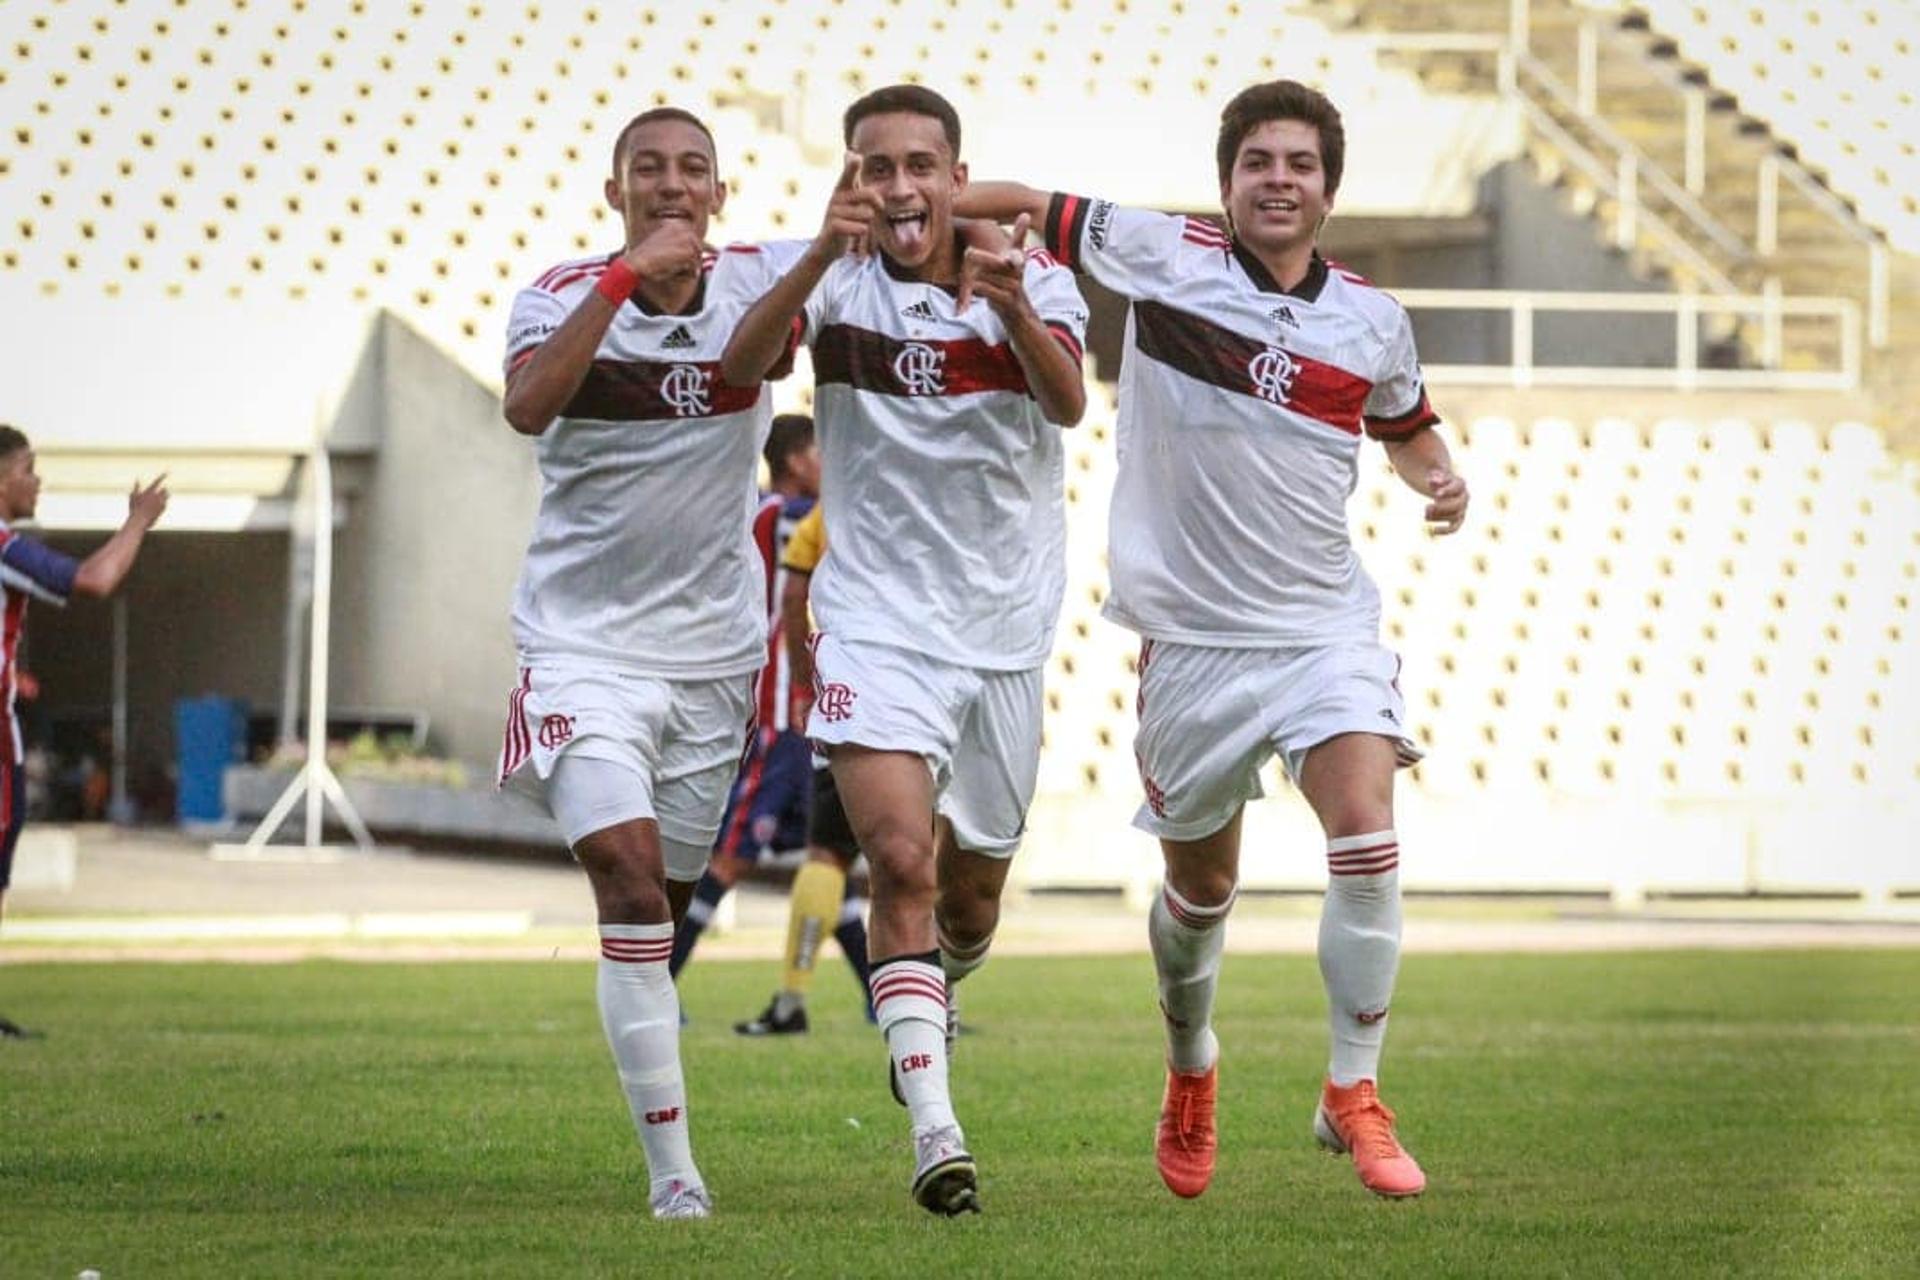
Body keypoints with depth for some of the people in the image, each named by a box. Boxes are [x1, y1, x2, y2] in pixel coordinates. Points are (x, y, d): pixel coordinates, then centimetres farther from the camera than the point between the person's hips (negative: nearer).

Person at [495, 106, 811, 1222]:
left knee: (670, 900, 12)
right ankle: (672, 1167, -19)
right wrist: (627, 275, -30)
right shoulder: (566, 294, -7)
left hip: (716, 645, 3)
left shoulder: (756, 280, -2)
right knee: (629, 875, -18)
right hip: (586, 636, -3)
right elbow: (527, 407, -26)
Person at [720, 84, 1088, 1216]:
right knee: (902, 859, -21)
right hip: (878, 619, -2)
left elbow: (1068, 402, -22)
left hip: (1006, 624, 2)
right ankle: (936, 1133, -23)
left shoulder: (1035, 282, -2)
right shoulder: (836, 280, -4)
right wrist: (823, 253, -39)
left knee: (973, 892, 13)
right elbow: (741, 364, -24)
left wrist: (1014, 312, -42)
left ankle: (930, 998, 47)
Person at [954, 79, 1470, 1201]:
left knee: (1367, 830, -21)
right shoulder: (1163, 257, -5)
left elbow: (1408, 428, 21)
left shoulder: (1374, 320, 2)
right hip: (1194, 633, -1)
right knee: (1201, 886, 11)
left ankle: (1354, 1093, -9)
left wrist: (1442, 480, 0)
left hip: (1327, 623, 1)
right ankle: (1191, 1066, 41)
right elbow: (1028, 205, 5)